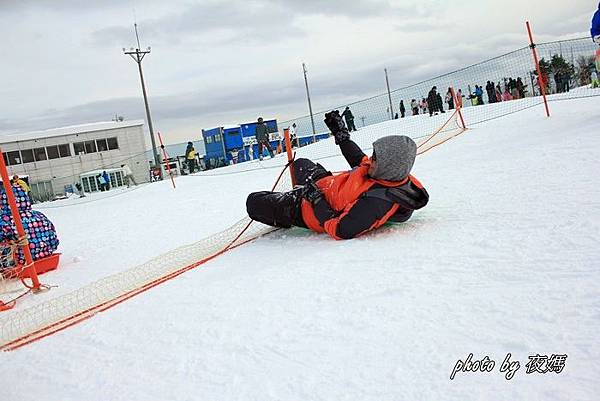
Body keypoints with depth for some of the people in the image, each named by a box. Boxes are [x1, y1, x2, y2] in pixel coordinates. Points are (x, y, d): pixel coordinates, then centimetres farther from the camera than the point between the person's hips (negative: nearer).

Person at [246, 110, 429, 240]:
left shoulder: (376, 203, -43)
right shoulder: (393, 175, -16)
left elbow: (339, 231, -35)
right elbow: (360, 162, 4)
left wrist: (315, 198, -27)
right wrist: (341, 134, 8)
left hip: (313, 210, -9)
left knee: (254, 202, -3)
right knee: (302, 163, 33)